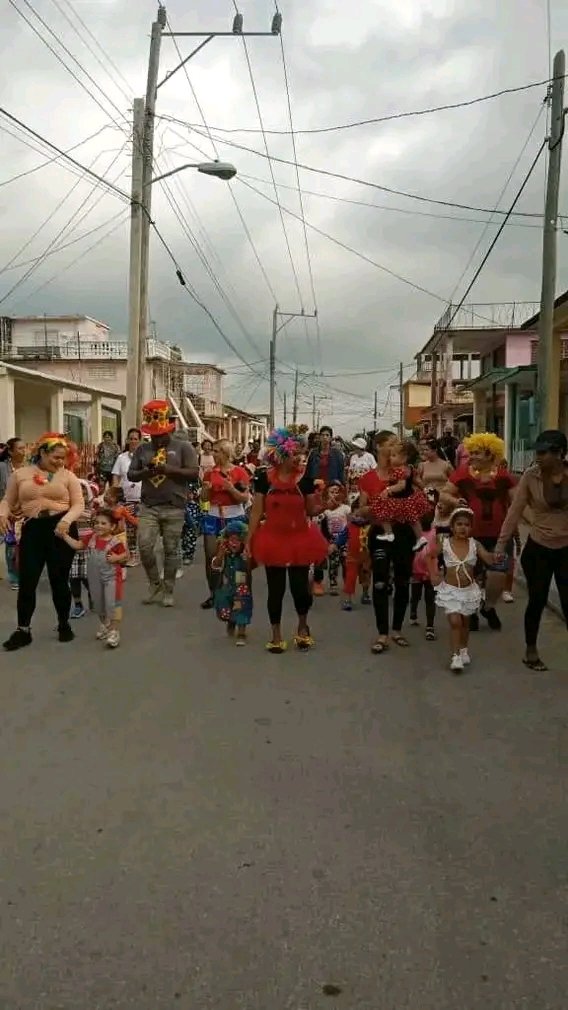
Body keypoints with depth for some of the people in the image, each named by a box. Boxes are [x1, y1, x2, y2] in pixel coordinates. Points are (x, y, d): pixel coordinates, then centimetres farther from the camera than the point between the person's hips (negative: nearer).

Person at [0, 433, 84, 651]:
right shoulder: (20, 474, 7)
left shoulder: (68, 476, 4)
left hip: (61, 529, -1)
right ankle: (23, 630, 12)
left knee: (59, 580, 7)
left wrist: (66, 520, -19)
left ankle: (64, 625, 25)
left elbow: (78, 504, -1)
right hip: (32, 529, 1)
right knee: (27, 581, 0)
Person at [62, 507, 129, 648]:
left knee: (113, 604, -9)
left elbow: (126, 555, -6)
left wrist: (117, 558, -24)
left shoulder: (116, 541, -15)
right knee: (98, 604, 19)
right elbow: (77, 545, 1)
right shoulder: (91, 538, -1)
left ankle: (114, 631, -2)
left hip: (112, 577, -6)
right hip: (95, 577, 6)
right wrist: (64, 535, -6)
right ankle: (104, 624, 42)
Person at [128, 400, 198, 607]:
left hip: (174, 508, -2)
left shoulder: (183, 447, 1)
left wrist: (168, 469, -18)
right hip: (148, 507, 3)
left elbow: (194, 473, -8)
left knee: (171, 550, 4)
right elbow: (130, 475, 11)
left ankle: (168, 591, 15)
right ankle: (155, 585, 15)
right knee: (144, 546, -6)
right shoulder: (142, 449, 11)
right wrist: (145, 472, -11)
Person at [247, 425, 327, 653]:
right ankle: (276, 635, 23)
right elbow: (257, 511, -2)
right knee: (275, 589, 7)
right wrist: (249, 540, -3)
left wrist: (325, 504, -17)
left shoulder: (305, 479, -4)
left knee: (300, 587, 0)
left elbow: (311, 510, 3)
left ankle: (303, 626, 30)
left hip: (300, 539, 0)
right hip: (273, 540, 0)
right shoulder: (264, 478, -6)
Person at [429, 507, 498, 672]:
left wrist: (495, 557, -41)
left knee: (465, 622, 17)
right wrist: (433, 575, -3)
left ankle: (464, 649, 36)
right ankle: (455, 656, -5)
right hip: (450, 589, -2)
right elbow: (430, 557, 3)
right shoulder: (444, 543, -11)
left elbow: (489, 559, -19)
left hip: (469, 590, 2)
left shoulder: (475, 544, -8)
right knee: (455, 621, -10)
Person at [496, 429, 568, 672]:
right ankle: (531, 652, 26)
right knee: (537, 601, 7)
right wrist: (501, 544, -9)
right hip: (537, 549, 0)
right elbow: (515, 512, -6)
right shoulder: (530, 476, -9)